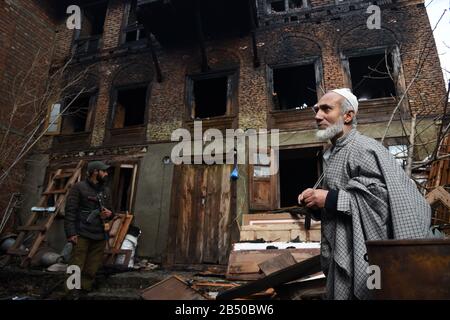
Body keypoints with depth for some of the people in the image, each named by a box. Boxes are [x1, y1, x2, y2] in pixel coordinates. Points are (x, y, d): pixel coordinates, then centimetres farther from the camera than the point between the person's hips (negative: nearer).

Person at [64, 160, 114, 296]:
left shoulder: (106, 191, 17)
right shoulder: (79, 187, -2)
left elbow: (110, 211, 25)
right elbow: (70, 211, -8)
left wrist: (109, 214, 1)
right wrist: (71, 233, -16)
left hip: (99, 237, 5)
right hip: (82, 235, -5)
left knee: (91, 271, 6)